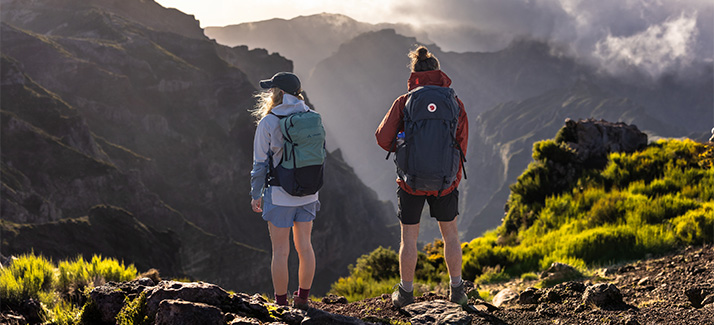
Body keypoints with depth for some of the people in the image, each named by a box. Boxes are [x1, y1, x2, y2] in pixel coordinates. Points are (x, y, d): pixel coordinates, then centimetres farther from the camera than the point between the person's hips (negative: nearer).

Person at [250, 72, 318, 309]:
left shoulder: (267, 123, -13)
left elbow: (260, 163, -8)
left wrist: (256, 195, 3)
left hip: (280, 196, -5)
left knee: (281, 250, 4)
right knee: (304, 246, 14)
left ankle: (281, 304, 12)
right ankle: (302, 299, 25)